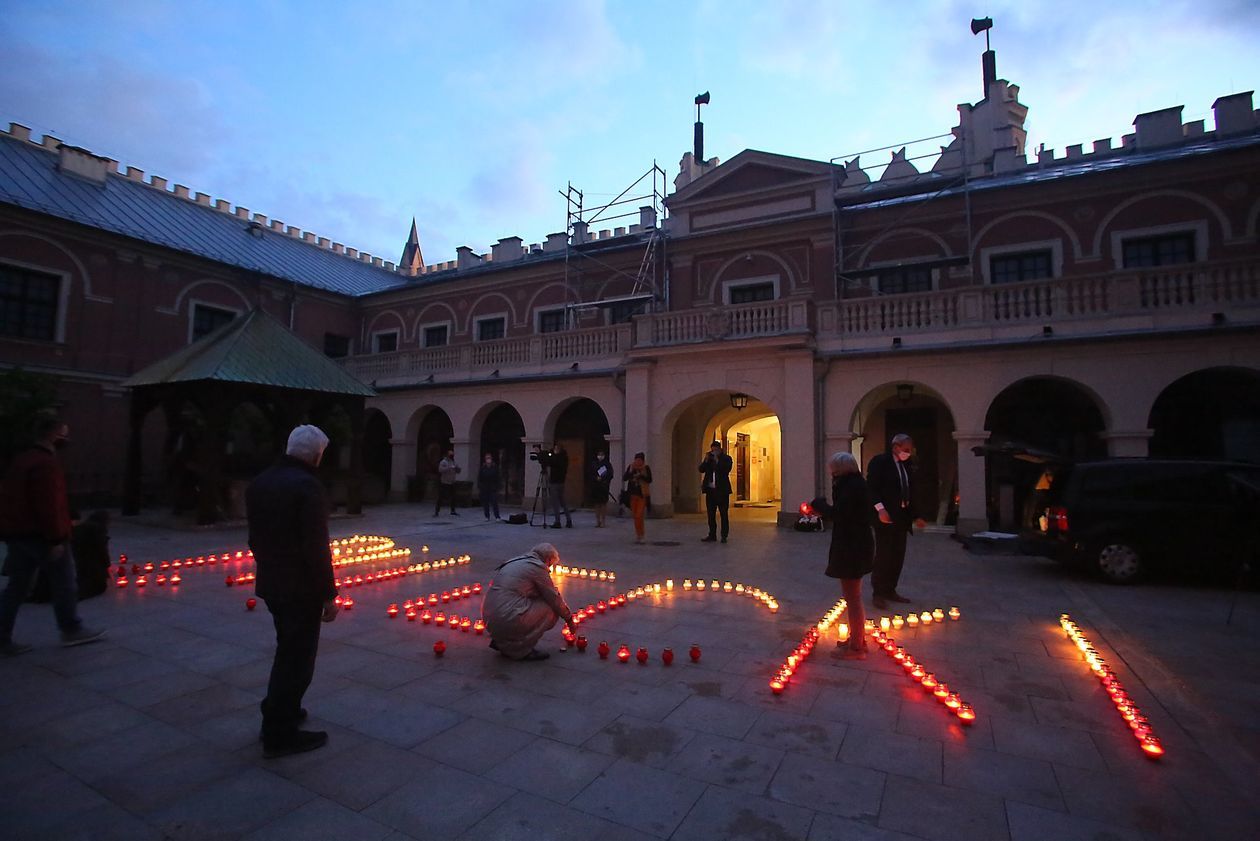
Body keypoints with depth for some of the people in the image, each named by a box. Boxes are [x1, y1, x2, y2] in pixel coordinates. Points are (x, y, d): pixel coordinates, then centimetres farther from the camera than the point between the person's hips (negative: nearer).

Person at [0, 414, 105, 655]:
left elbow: (21, 499, 20)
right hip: (39, 535, -10)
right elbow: (49, 505, -23)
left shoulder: (23, 459, 14)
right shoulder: (46, 463, -19)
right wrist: (56, 539, -20)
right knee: (63, 582, 4)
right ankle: (71, 630, 14)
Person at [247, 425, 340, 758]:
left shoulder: (259, 482, 6)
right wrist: (328, 594, -16)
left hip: (271, 582, 9)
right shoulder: (308, 486, -21)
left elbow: (256, 536, 13)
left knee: (288, 649, 25)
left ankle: (278, 712, 40)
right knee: (296, 657, 6)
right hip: (300, 588, -9)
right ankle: (280, 735, 17)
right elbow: (316, 547, -23)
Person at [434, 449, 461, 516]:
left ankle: (453, 510, 21)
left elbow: (458, 471, 14)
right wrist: (449, 468, -29)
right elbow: (441, 469, -22)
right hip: (444, 483, -6)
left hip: (452, 483, 6)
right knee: (441, 497, -5)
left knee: (453, 497, 9)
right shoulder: (443, 462, -6)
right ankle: (436, 511, -1)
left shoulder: (454, 462, 14)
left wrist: (457, 467, -7)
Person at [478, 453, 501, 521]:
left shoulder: (495, 467, 0)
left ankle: (497, 516, -2)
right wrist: (479, 487, -1)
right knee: (485, 503, 5)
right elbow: (479, 479, 3)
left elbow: (497, 478, 2)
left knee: (494, 503, -6)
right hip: (484, 489, 1)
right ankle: (487, 517, 14)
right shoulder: (482, 468, 1)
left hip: (493, 488, -1)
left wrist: (497, 487, -1)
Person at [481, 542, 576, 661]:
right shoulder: (537, 566, -5)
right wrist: (569, 619, 17)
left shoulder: (513, 562, 20)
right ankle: (521, 649, -1)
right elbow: (554, 597, 1)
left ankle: (501, 642, 19)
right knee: (552, 611, 2)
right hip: (508, 620, -9)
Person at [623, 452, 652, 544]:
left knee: (639, 515, -11)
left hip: (642, 495, -3)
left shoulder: (646, 468, -6)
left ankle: (640, 535, -3)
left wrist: (641, 475, -27)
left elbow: (649, 480, -14)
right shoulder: (630, 467, 0)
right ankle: (638, 534, 23)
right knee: (635, 516, 11)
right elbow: (624, 478, -6)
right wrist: (631, 471, -18)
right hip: (632, 494, 3)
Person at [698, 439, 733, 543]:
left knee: (724, 514, -1)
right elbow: (701, 470, 4)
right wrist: (706, 460, -9)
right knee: (711, 514, 6)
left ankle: (724, 536, 3)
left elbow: (726, 470, -15)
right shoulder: (708, 458, 13)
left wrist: (717, 460, -16)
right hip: (710, 490, 4)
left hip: (722, 490, -4)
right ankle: (712, 535, 12)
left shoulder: (726, 458, 1)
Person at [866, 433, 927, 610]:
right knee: (883, 555, -3)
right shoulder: (879, 462, -8)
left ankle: (890, 590, 21)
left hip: (901, 517, 7)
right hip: (886, 516, -7)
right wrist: (880, 509, -24)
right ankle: (878, 593, 7)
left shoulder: (906, 465, 14)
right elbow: (872, 487, -15)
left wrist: (914, 516, 15)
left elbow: (909, 493, 19)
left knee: (898, 556, 10)